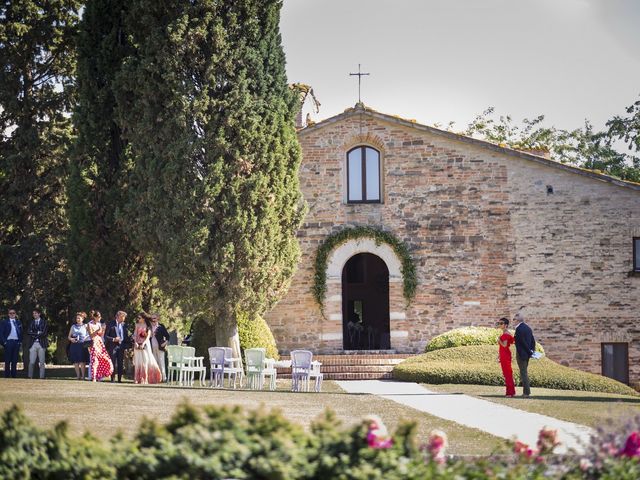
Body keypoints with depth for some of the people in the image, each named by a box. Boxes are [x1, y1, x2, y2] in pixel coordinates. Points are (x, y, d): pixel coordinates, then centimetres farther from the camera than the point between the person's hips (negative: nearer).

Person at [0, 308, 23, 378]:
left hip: (17, 343, 4)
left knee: (15, 360, 5)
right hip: (8, 342, -4)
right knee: (7, 361, -3)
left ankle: (14, 376, 8)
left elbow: (21, 333, 19)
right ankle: (7, 376, -1)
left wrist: (20, 341, 7)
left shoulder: (18, 322, 15)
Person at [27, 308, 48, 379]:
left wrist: (34, 335, -5)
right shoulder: (31, 323, 14)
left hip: (41, 344, -1)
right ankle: (30, 377, -1)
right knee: (31, 362, -6)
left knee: (41, 362, 0)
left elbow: (44, 333, -5)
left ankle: (42, 377, 3)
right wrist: (37, 333, -8)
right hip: (33, 344, 1)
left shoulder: (44, 322, 6)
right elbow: (28, 332, 0)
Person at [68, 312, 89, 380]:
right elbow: (69, 336, 16)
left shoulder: (85, 326, 7)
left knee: (82, 361, -8)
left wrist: (86, 339, -14)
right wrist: (71, 339, -4)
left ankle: (83, 375, -2)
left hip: (82, 345, -3)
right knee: (76, 361, 1)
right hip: (74, 345, 3)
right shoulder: (73, 326, 15)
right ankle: (78, 375, 8)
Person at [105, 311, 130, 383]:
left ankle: (119, 379, 11)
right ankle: (112, 379, 0)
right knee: (113, 364, -5)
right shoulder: (111, 325, -3)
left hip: (121, 346, 5)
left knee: (121, 364, 5)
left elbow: (126, 336, 17)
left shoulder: (124, 325, 11)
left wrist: (127, 344, 2)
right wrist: (113, 339, -17)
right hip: (113, 346, -4)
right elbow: (105, 336, -4)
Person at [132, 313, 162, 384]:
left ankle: (145, 379, -1)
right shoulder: (137, 325, 9)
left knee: (146, 361, -4)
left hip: (145, 344, -3)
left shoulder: (147, 326, 0)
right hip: (138, 345, 3)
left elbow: (148, 336, -9)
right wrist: (135, 343, -12)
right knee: (138, 362, 0)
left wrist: (143, 344, -22)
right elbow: (135, 335, 4)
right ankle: (139, 379, 2)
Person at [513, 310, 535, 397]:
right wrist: (532, 350, 10)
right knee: (525, 372, 16)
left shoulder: (519, 329, -18)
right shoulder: (528, 327, 10)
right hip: (527, 354, 8)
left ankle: (526, 392, -2)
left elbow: (523, 342, -19)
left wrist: (530, 351, -10)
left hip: (521, 354, -8)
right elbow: (533, 340, 12)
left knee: (523, 372, -3)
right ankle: (527, 391, 17)